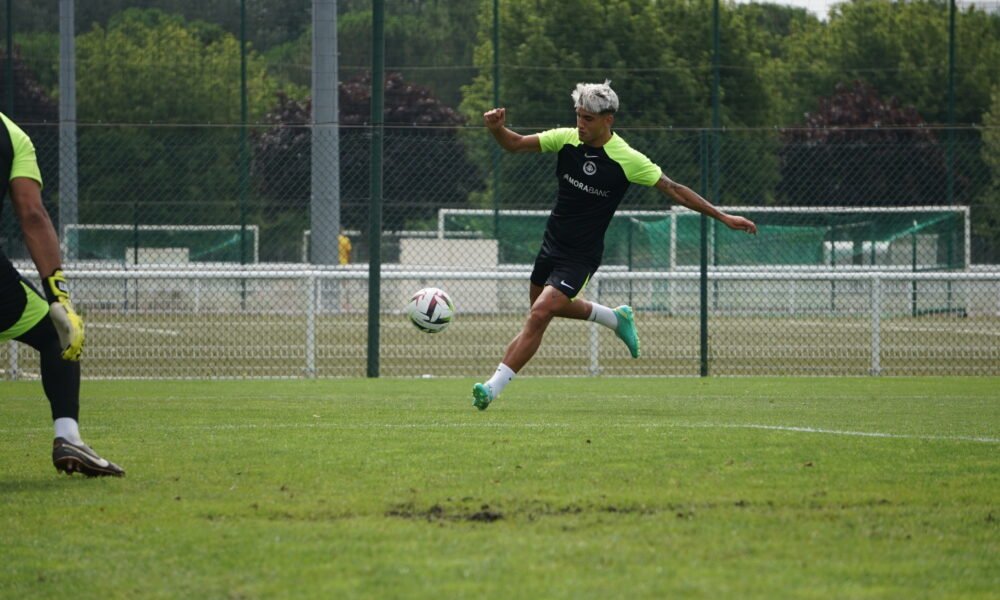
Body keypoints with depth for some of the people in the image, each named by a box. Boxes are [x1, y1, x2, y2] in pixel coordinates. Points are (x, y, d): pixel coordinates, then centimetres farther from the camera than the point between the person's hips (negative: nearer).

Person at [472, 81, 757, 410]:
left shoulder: (627, 160, -17)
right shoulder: (566, 139, -6)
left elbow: (673, 189, -9)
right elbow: (516, 144, -1)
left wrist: (722, 216, -10)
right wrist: (496, 128, -25)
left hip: (580, 256, -6)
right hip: (552, 243, 6)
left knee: (539, 315, -18)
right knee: (552, 306, 24)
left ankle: (493, 388, -16)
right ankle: (616, 318, 47)